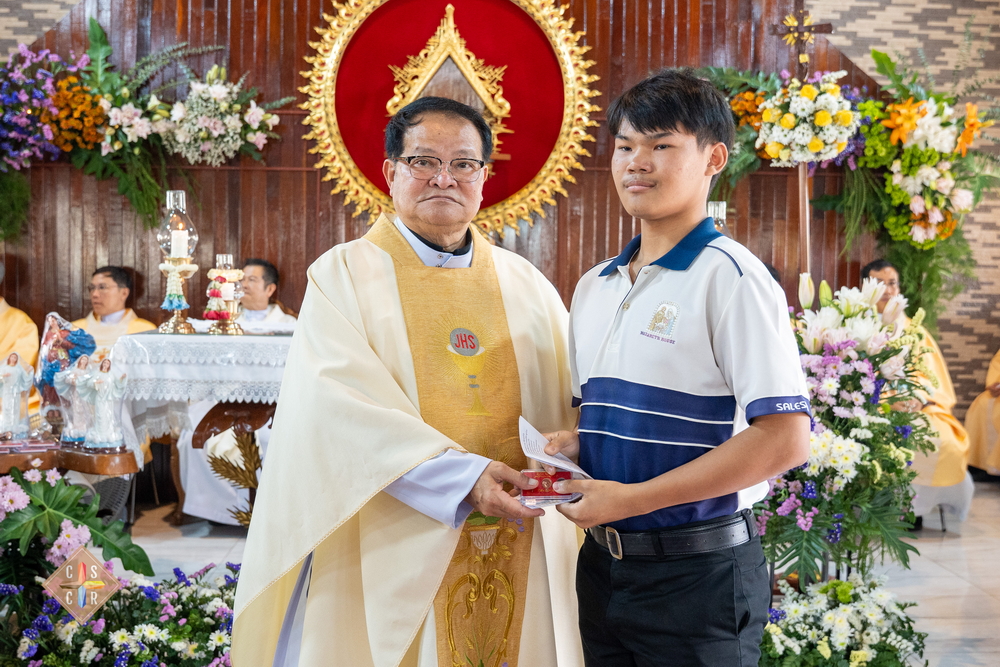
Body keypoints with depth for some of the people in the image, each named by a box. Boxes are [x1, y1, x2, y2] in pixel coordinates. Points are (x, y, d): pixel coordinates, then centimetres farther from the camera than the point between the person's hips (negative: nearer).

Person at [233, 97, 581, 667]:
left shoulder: (527, 287, 10)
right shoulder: (344, 274, -2)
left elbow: (575, 401, 7)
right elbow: (343, 404, -14)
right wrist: (460, 475, -24)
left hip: (521, 548, 4)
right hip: (392, 549, -3)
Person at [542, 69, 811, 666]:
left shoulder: (729, 277, -13)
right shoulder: (593, 288, 9)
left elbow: (785, 439, -20)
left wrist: (632, 499, -20)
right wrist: (572, 444, -2)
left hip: (697, 573, -6)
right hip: (601, 566, 6)